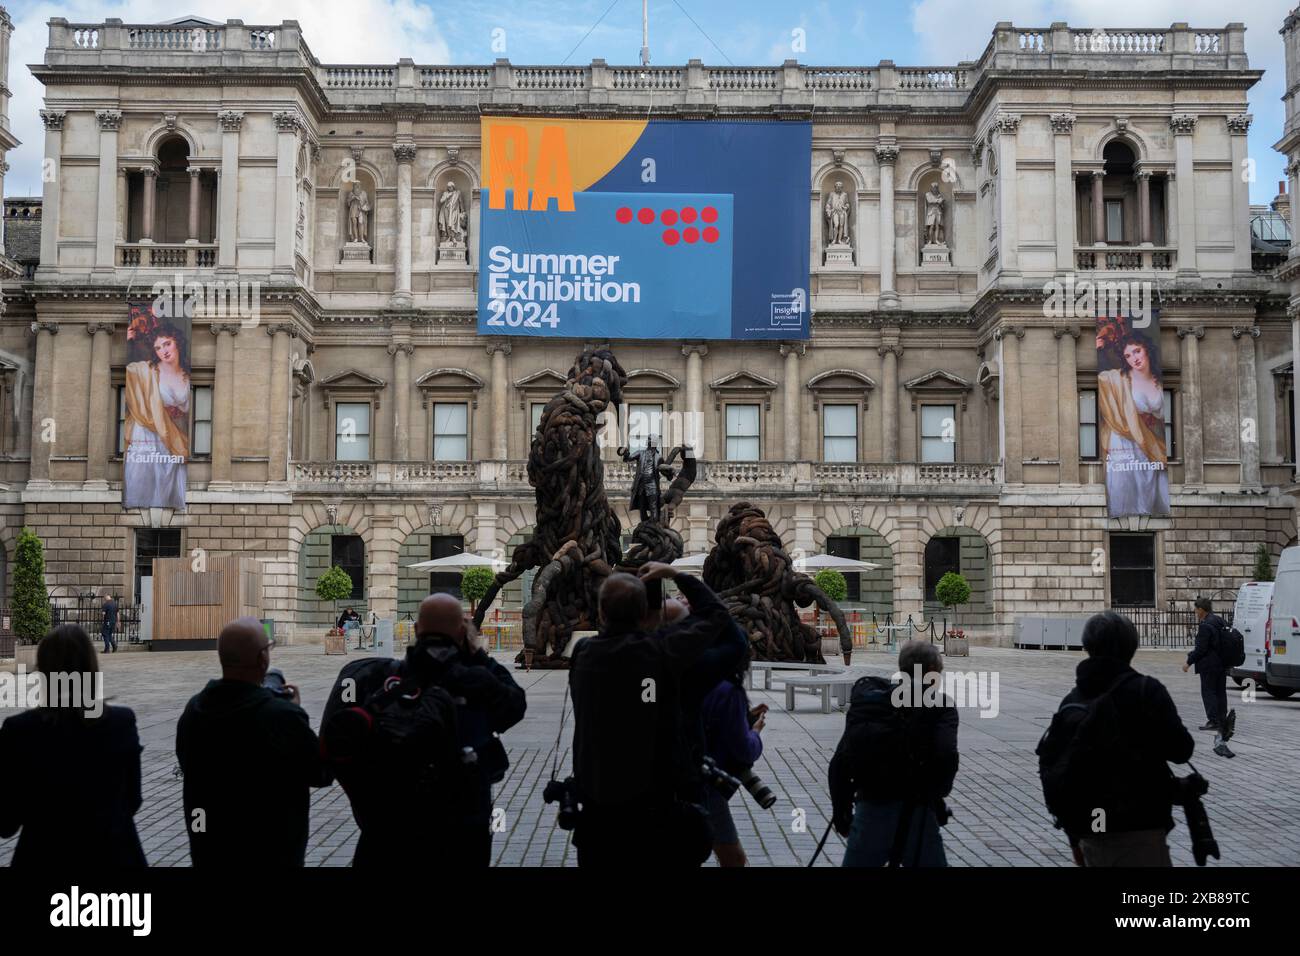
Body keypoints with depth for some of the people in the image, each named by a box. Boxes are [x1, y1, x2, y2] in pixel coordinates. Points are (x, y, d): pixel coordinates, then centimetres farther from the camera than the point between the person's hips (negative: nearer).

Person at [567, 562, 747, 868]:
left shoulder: (582, 654, -6)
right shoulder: (662, 650, -14)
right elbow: (715, 614, 1)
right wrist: (676, 575, 10)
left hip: (598, 811, 3)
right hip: (658, 810, -3)